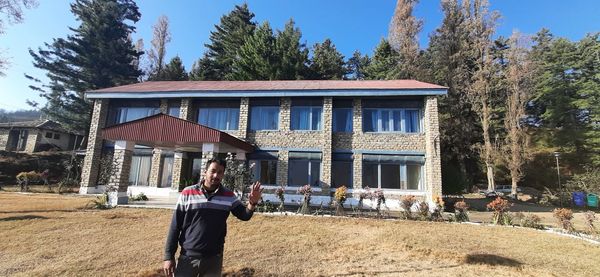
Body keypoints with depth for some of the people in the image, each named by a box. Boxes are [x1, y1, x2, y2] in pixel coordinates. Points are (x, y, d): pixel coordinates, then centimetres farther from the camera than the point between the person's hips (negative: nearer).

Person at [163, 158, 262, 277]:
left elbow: (244, 216, -5)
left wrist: (252, 203, -25)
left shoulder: (229, 196, -1)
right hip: (188, 257, -1)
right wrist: (169, 256, -2)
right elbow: (175, 226, -2)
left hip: (214, 259, 1)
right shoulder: (187, 193, -6)